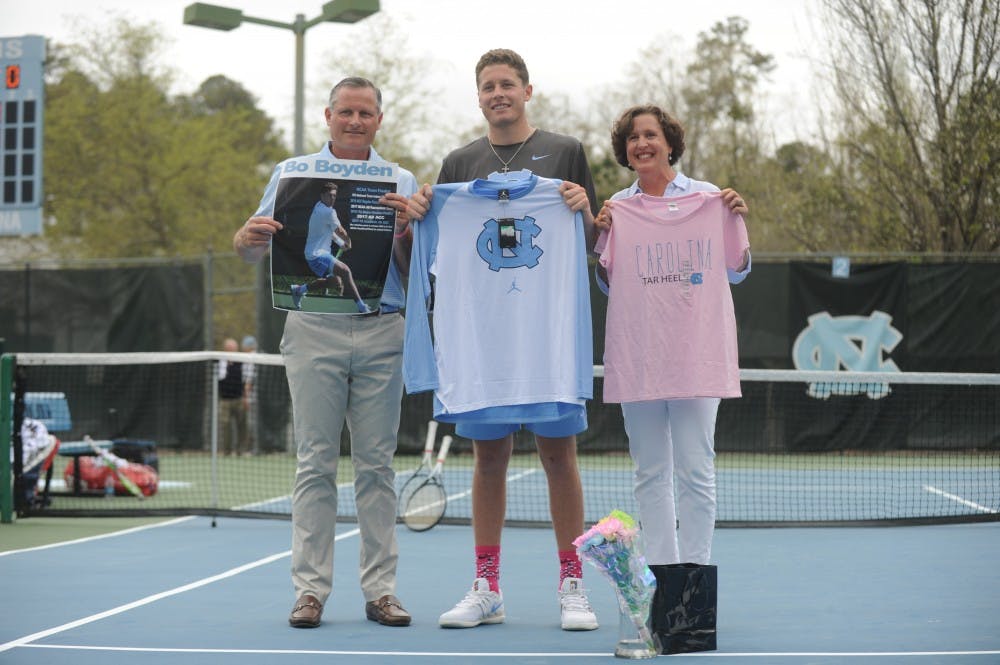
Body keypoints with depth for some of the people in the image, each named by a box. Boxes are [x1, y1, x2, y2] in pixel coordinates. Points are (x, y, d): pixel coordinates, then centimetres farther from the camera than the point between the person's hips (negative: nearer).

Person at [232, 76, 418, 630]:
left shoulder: (401, 183, 12)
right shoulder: (293, 174, 11)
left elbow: (416, 270, 8)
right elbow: (251, 249, 8)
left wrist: (405, 227, -11)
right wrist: (249, 237, -15)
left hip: (381, 333, 1)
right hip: (314, 330, -1)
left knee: (376, 464, 2)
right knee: (315, 464, -2)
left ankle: (380, 588, 6)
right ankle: (310, 588, 1)